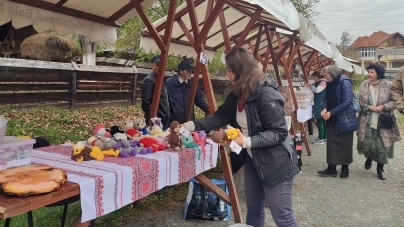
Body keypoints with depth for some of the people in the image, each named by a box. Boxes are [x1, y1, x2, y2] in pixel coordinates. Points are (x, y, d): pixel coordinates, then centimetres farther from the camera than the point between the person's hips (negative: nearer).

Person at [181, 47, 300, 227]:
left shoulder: (266, 95, -24)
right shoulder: (236, 95, 1)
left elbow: (279, 132, -24)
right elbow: (219, 117, 5)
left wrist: (247, 141, -31)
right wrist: (190, 125, -4)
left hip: (275, 162, -8)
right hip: (253, 160, 9)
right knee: (253, 209, 20)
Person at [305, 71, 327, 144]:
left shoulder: (323, 82, -13)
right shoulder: (318, 82, 14)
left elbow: (317, 90, -25)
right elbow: (315, 90, 22)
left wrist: (310, 86, -12)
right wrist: (309, 85, 8)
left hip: (321, 104, -10)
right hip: (319, 104, 10)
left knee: (320, 121, -6)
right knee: (323, 121, 13)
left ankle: (321, 139, -2)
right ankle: (324, 137, 20)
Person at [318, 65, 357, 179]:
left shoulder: (345, 82, -17)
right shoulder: (330, 83, 5)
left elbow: (347, 102, -22)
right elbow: (326, 98, 12)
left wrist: (331, 112, -20)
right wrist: (325, 108, -10)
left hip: (344, 118, -6)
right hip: (333, 119, 7)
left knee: (344, 144, 5)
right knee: (331, 142, 4)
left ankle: (345, 168, 18)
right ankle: (332, 168, 10)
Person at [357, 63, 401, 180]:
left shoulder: (386, 85, -5)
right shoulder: (364, 85, 1)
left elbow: (394, 101, -3)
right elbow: (359, 101, 2)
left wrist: (383, 106, -16)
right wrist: (369, 107, -13)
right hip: (367, 121, 1)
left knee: (381, 145, 2)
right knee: (366, 143, 1)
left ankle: (380, 168, 21)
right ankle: (369, 157, 37)